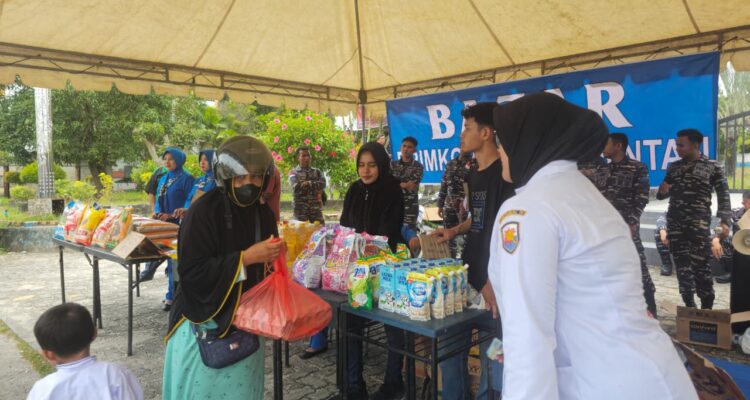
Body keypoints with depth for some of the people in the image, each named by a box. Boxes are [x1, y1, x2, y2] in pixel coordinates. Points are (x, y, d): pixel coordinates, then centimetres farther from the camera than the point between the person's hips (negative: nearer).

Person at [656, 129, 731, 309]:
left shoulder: (712, 167, 3)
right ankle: (689, 305, 17)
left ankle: (707, 308, 3)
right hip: (674, 221, 4)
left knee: (700, 264, -8)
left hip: (699, 221, -4)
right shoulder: (673, 167, 14)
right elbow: (664, 193, 21)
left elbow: (723, 195, 0)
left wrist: (725, 221, -10)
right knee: (681, 264, 6)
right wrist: (662, 191, -3)